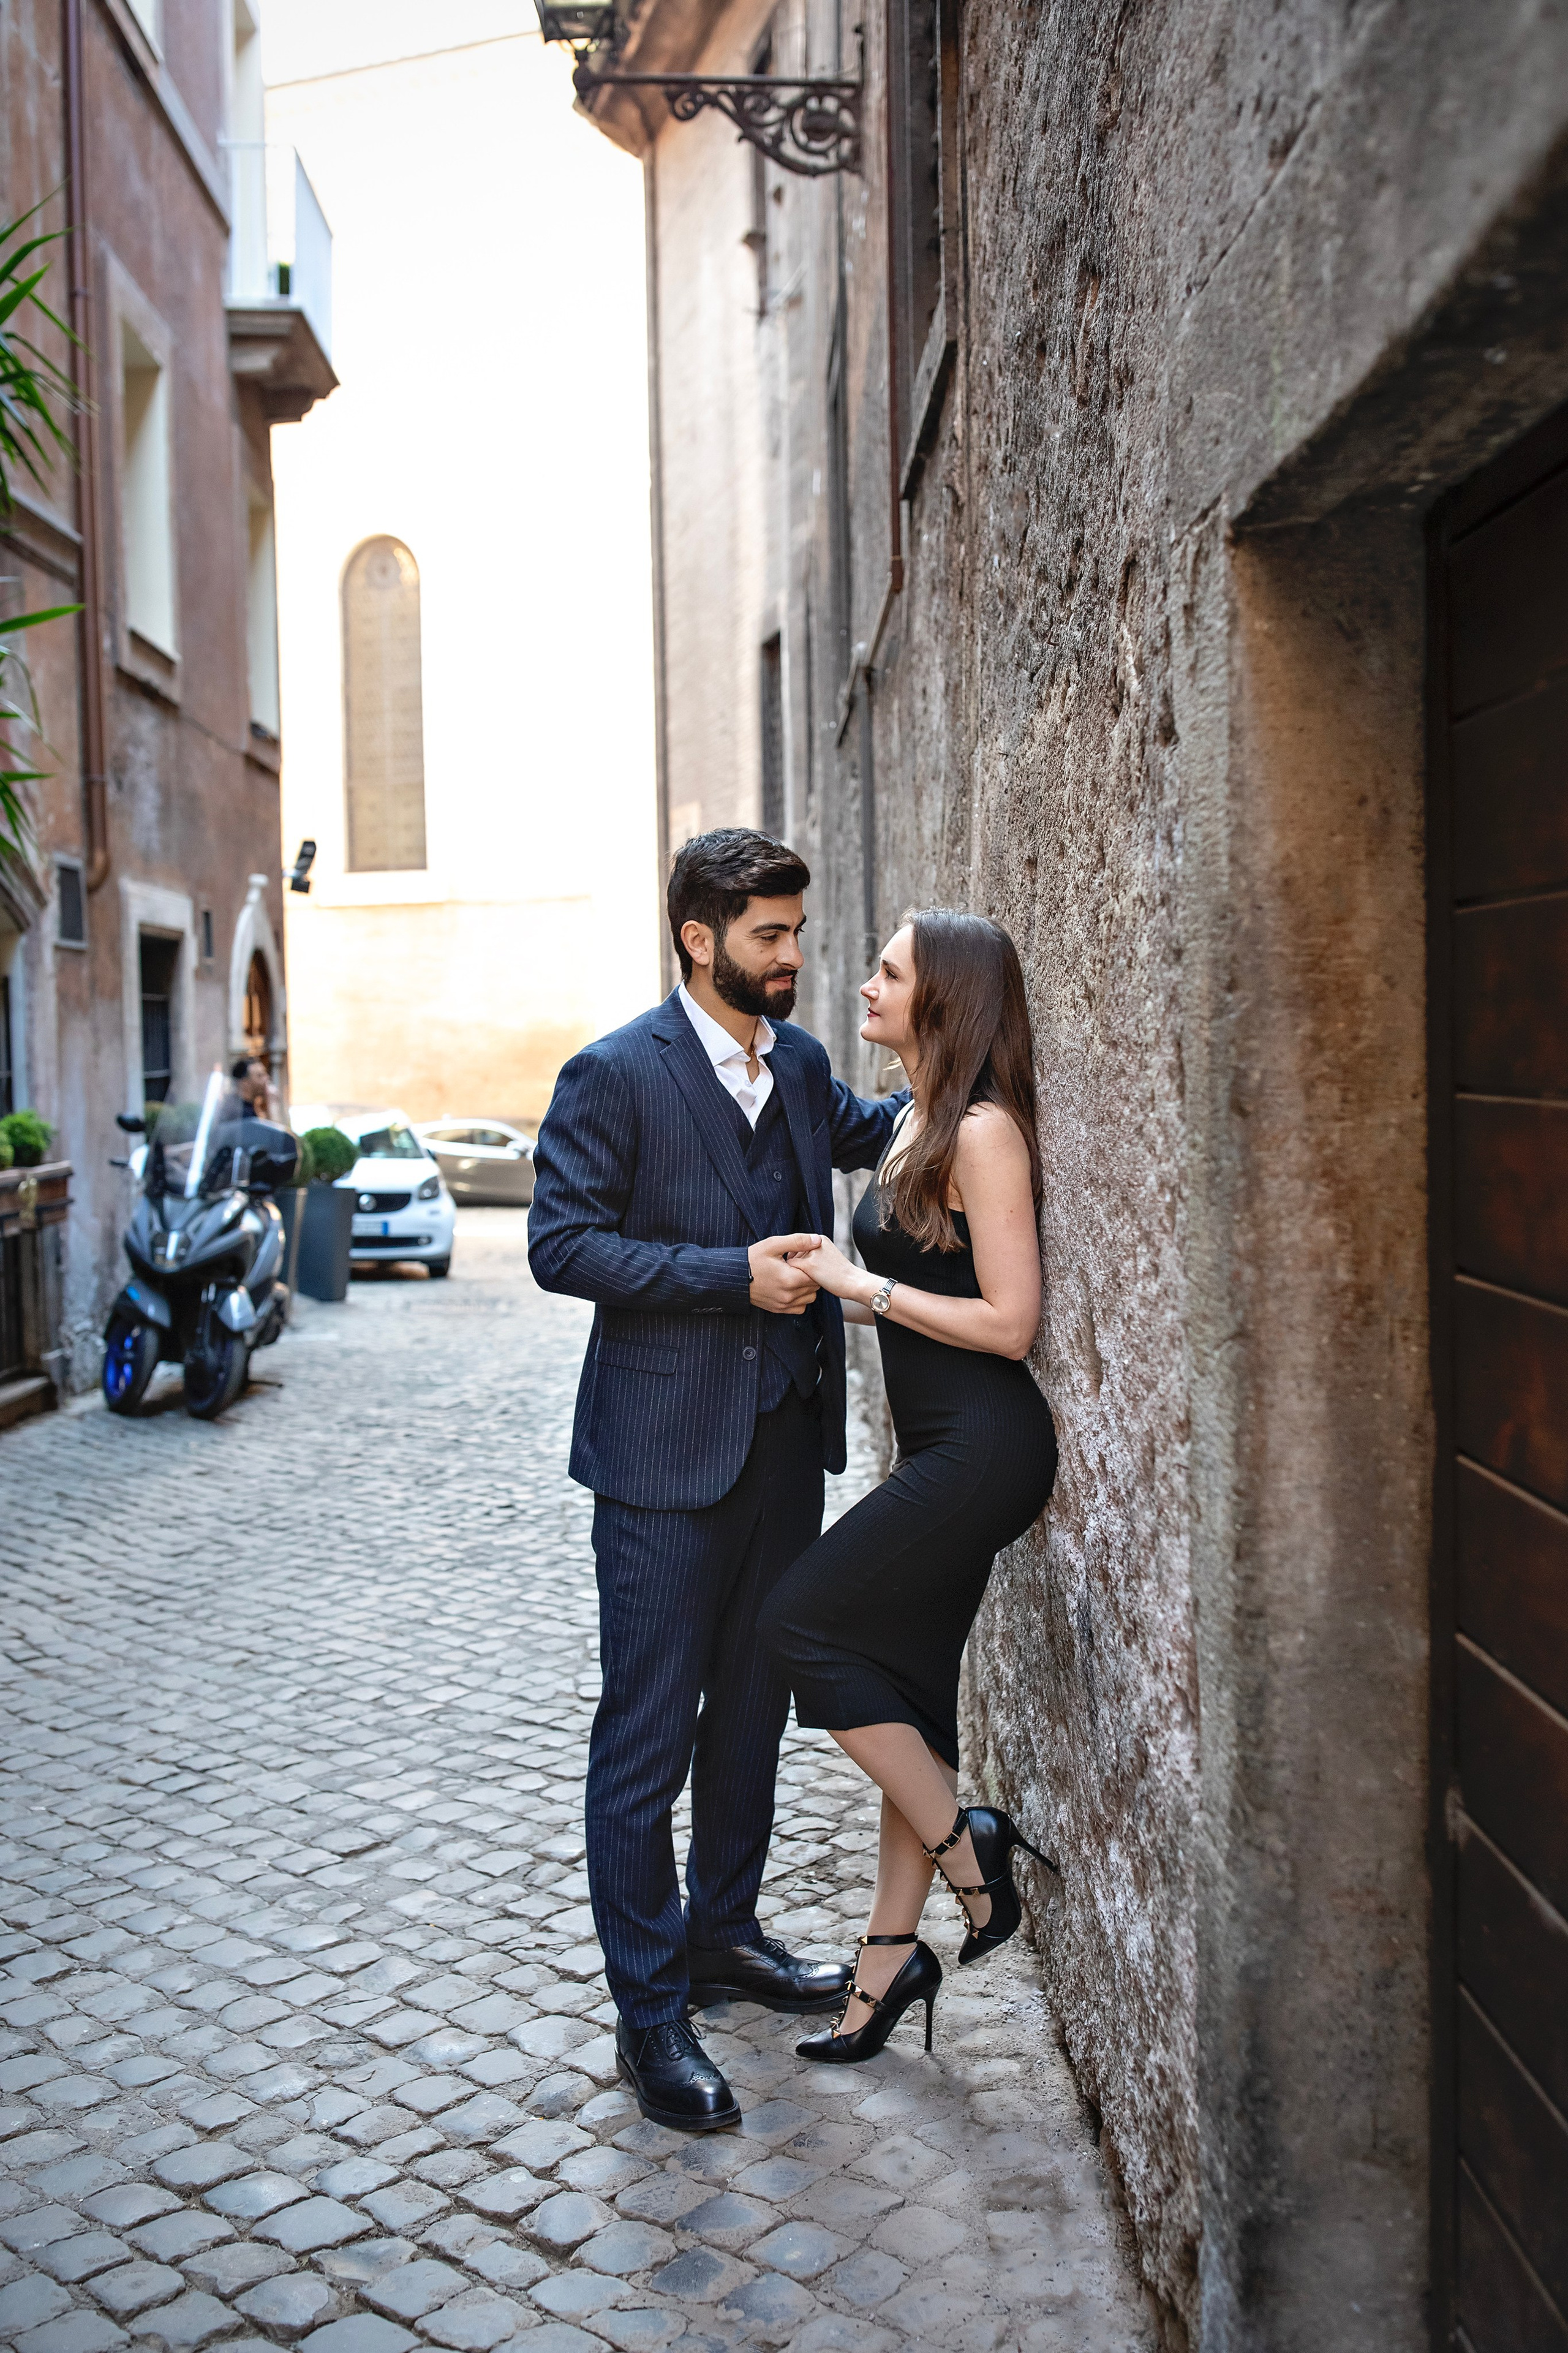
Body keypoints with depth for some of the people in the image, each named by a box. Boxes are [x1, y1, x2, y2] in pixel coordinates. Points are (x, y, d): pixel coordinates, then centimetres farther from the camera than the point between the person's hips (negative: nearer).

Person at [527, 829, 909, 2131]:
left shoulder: (801, 1062, 9)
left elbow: (862, 1131, 30)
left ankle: (723, 1930, 37)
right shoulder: (615, 1075, -12)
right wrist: (734, 1274, -21)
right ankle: (650, 2010, 14)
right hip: (669, 1449, -7)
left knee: (753, 1704, 19)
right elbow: (561, 1245, -15)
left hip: (785, 1436, 7)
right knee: (650, 1729, 1)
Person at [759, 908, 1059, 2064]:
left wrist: (859, 1282, -15)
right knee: (904, 1685, 12)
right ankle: (891, 1954, 23)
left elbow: (1008, 1321, -19)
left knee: (804, 1622, -7)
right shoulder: (922, 1121, 13)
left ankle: (967, 1841, 6)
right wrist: (833, 1287, 12)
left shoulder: (984, 1129, -15)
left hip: (982, 1447, -10)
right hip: (946, 1446, 10)